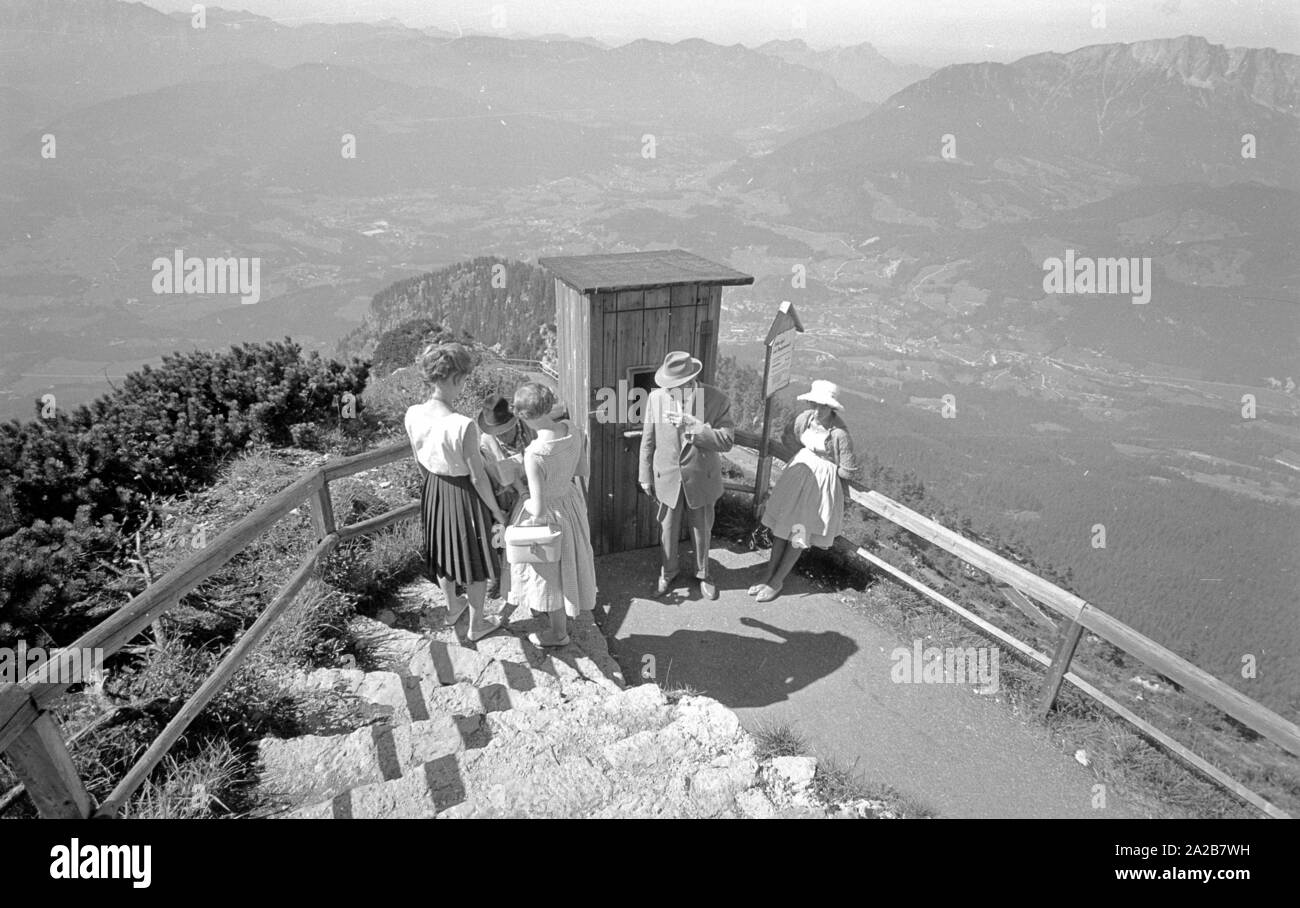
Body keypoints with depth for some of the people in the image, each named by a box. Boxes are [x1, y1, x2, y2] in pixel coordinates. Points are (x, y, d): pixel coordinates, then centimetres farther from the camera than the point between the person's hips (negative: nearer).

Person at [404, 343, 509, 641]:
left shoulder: (413, 415, -14)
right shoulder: (464, 426, -33)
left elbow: (420, 462, 2)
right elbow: (477, 477, -22)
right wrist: (497, 510, -7)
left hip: (434, 492, 6)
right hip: (465, 496, -6)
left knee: (444, 554, 29)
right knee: (477, 560, 18)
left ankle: (453, 608, 53)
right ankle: (477, 624, 38)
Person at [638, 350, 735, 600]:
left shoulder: (716, 400, -18)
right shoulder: (656, 397, -13)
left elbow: (726, 440, -20)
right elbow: (648, 439, -3)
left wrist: (692, 426, -30)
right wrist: (645, 476, 2)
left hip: (702, 479, -1)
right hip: (667, 478, 1)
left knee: (702, 530, 18)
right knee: (668, 530, 18)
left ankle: (702, 573, 43)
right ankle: (668, 572, 43)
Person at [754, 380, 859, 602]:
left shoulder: (840, 433, -25)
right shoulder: (805, 418, -9)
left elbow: (849, 471, -17)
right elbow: (788, 436, 13)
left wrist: (822, 470, -4)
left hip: (822, 482, -6)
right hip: (797, 472, 6)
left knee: (799, 534, 6)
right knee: (781, 526, 11)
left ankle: (778, 581, 21)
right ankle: (769, 574, 25)